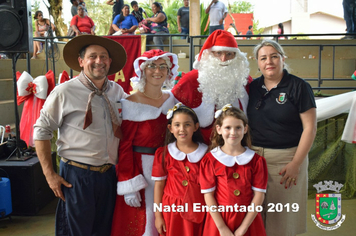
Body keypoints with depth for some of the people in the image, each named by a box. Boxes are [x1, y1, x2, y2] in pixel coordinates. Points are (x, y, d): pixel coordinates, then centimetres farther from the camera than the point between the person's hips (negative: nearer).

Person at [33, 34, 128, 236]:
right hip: (77, 175, -5)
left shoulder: (117, 91, 5)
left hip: (109, 174, 5)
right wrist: (50, 174, -8)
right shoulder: (65, 92, -9)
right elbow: (42, 131, -5)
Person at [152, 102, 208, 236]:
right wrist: (158, 215, 0)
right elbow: (159, 185, 0)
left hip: (198, 211, 0)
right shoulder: (163, 154, -3)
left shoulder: (205, 153, -4)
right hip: (172, 210, 0)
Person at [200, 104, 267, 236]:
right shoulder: (210, 160, -6)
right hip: (220, 219, -1)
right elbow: (208, 195, -8)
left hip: (248, 220, 1)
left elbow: (259, 194, -6)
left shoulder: (256, 160, -3)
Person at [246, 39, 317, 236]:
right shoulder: (253, 87, 8)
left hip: (286, 158, -4)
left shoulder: (299, 87, -5)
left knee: (283, 219, 5)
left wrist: (296, 164, -13)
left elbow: (310, 127, -8)